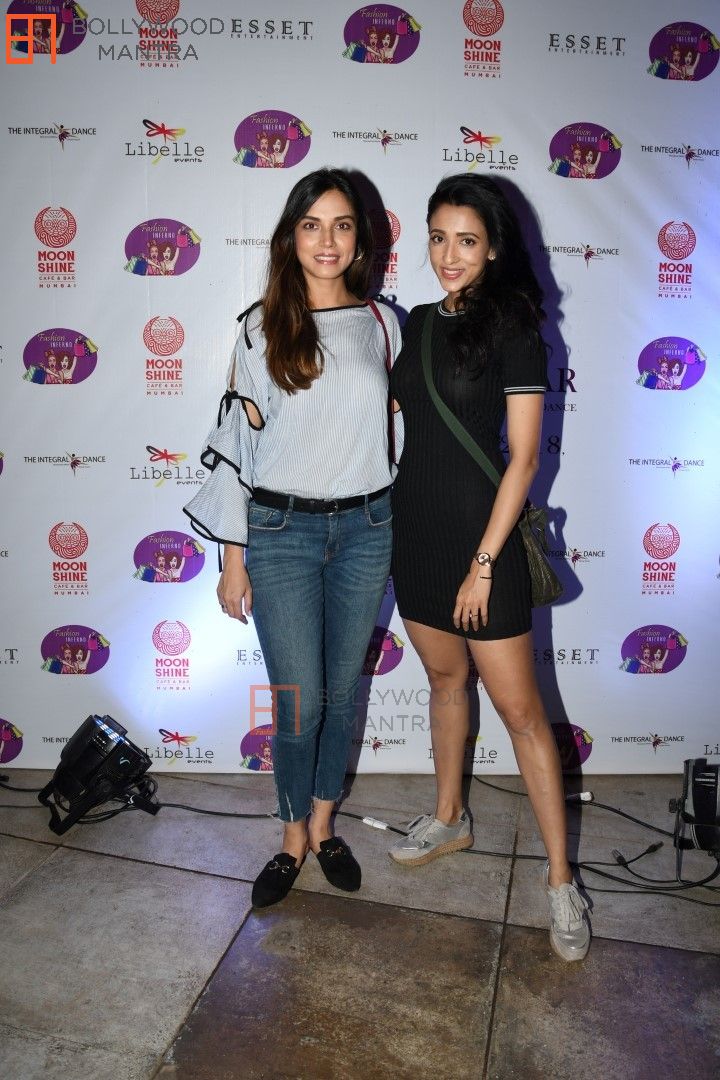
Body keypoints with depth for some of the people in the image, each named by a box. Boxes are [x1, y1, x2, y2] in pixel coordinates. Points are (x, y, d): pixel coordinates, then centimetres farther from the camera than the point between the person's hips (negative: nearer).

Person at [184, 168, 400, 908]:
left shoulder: (384, 324, 5)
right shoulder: (262, 329, -2)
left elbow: (399, 425, 12)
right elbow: (238, 444, -1)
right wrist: (234, 560, -2)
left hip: (365, 528, 2)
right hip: (281, 531, -2)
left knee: (343, 689, 12)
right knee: (298, 700, 1)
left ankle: (323, 825, 34)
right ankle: (293, 837, 26)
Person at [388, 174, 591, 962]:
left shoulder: (513, 331, -9)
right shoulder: (418, 323, 9)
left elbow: (523, 457, -13)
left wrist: (484, 563, -15)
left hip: (479, 537, -6)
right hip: (415, 532, 6)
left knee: (518, 708, 0)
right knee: (445, 678, 19)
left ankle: (560, 879, 12)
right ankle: (449, 819, 37)